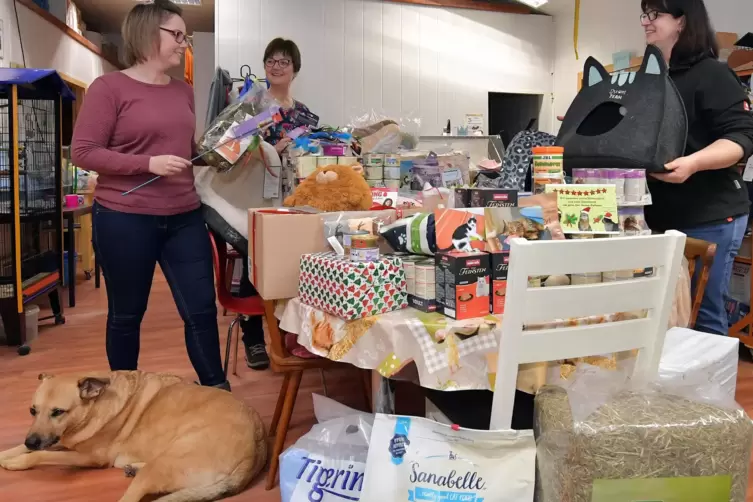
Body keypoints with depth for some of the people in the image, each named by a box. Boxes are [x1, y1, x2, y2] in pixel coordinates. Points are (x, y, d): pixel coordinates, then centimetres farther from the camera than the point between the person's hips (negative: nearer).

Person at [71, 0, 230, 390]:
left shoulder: (184, 91, 11)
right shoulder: (109, 87, -6)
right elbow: (83, 152, -10)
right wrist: (148, 163, -20)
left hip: (184, 218, 5)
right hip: (124, 219, -4)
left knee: (202, 310, 5)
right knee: (126, 315, 10)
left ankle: (217, 392, 20)